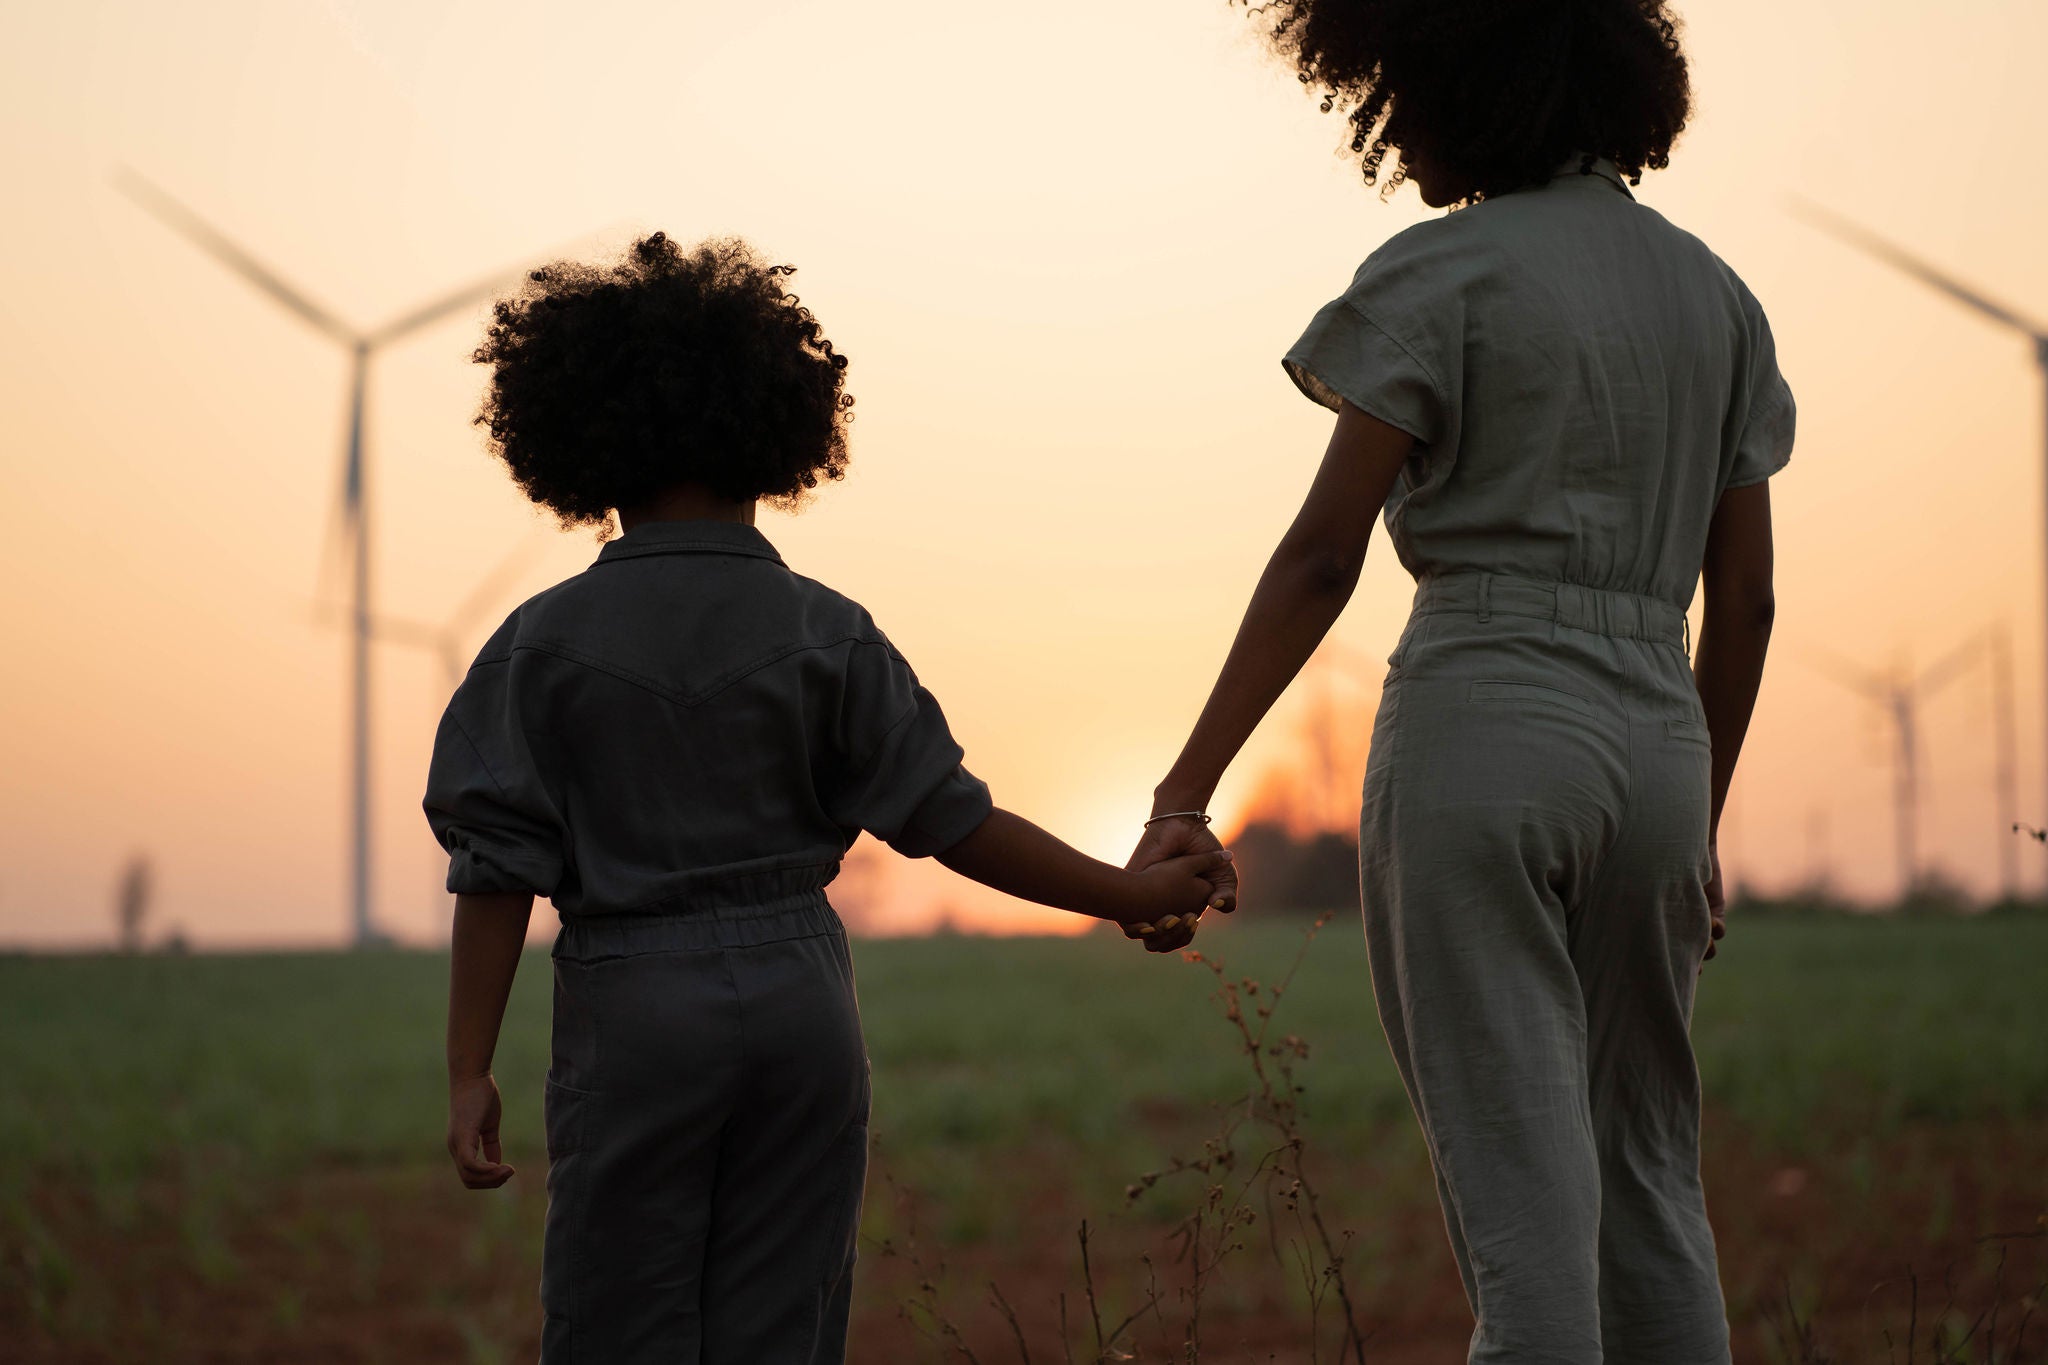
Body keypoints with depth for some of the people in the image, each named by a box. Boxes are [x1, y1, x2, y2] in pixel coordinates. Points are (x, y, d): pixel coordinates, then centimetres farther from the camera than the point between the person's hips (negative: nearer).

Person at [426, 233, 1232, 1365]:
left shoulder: (547, 644, -3)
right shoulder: (824, 634, -1)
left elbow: (500, 870, -6)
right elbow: (949, 818, -1)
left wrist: (470, 1073, -3)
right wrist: (1128, 895, 9)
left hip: (630, 1011, -2)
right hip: (800, 995, 2)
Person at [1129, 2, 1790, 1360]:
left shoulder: (1444, 273, -4)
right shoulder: (1715, 294, 14)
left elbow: (1320, 559, -8)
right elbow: (1744, 600, 15)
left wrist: (1185, 794, -6)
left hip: (1479, 725, -6)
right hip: (1653, 741, 6)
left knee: (1524, 1190, -6)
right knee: (1647, 1184, 14)